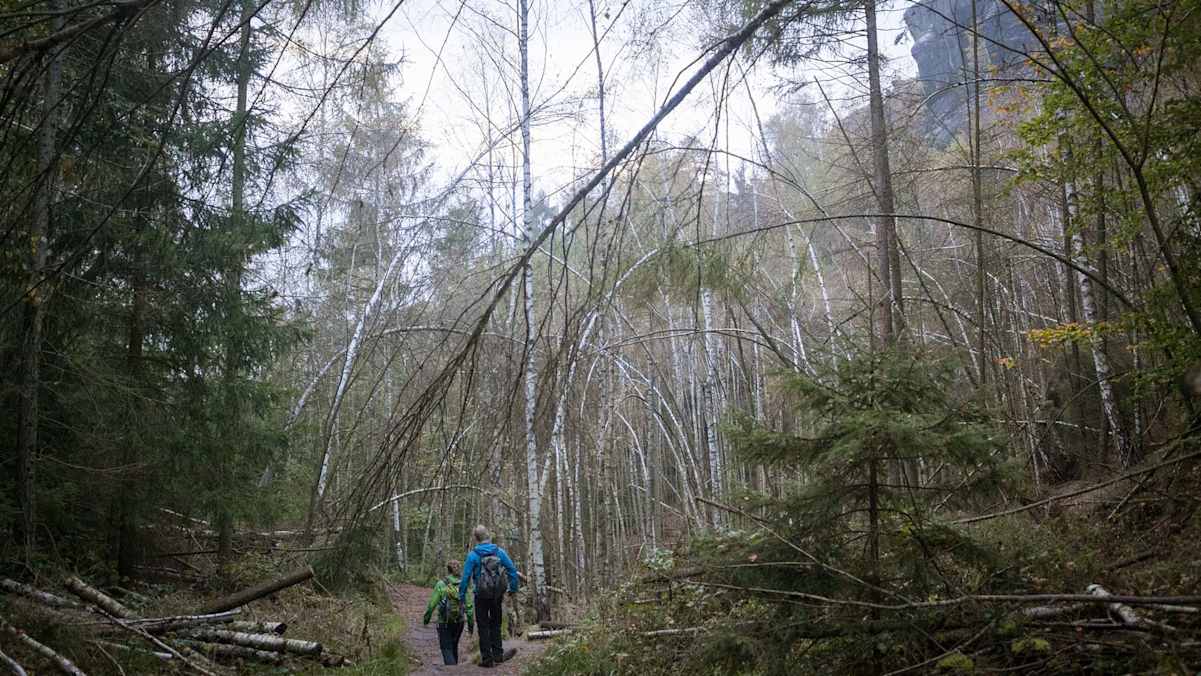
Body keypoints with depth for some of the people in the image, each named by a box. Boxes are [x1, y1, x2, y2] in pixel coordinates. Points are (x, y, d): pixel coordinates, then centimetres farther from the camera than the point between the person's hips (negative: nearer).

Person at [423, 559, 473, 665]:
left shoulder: (441, 584, -10)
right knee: (454, 646, 22)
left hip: (444, 622, -3)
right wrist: (470, 622, 6)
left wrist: (426, 617, 8)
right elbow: (469, 606, -3)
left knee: (446, 648, 3)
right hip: (459, 621, 3)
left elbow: (432, 603, -6)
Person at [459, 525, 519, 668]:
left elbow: (466, 577, -11)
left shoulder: (473, 555, -11)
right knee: (495, 625, 18)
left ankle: (487, 658, 8)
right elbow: (512, 570, -1)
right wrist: (513, 588, 7)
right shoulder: (499, 552, -2)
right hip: (497, 595, 3)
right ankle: (498, 655, 19)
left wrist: (461, 596, -4)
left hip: (481, 596, -3)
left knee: (483, 626, 7)